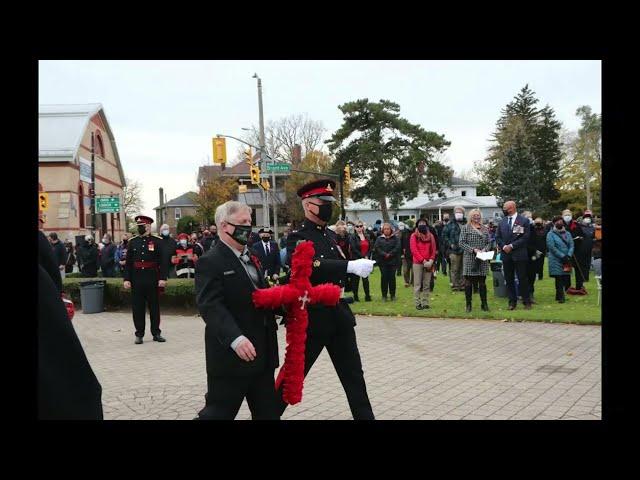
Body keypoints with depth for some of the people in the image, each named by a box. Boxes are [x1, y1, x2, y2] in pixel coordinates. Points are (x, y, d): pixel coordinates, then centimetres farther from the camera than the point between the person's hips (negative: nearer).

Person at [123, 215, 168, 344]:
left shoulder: (157, 241, -1)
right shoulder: (132, 242, 6)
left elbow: (163, 261, -4)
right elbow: (128, 262, 5)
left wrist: (162, 278, -10)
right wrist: (126, 279, -2)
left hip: (152, 279, -2)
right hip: (137, 279, 2)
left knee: (154, 307, 7)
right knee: (138, 308, 6)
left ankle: (156, 333, 18)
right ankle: (139, 334, 16)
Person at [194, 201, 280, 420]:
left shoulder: (250, 258, 17)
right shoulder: (210, 262, -12)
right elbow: (210, 306, -22)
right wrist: (235, 338, -34)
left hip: (262, 353, 8)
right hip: (230, 355, -8)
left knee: (269, 412, 14)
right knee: (219, 411, 2)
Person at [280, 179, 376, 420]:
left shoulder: (331, 235, 12)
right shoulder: (297, 238, -12)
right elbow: (310, 266, -32)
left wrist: (359, 265, 6)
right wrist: (351, 266, -37)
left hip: (340, 316, 7)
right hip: (311, 317, -7)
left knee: (353, 374, 10)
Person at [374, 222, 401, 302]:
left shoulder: (395, 238, 6)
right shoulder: (379, 239, 9)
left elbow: (397, 247, -6)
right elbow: (376, 248, -3)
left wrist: (390, 254, -14)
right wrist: (384, 254, -15)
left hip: (393, 261, -1)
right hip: (382, 262, 1)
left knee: (392, 277, 1)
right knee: (384, 277, 0)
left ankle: (393, 295, 10)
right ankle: (384, 295, 8)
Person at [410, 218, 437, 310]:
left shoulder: (430, 236, 10)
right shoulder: (414, 236, 1)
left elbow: (434, 249, 8)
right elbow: (414, 250, -8)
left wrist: (431, 260, -6)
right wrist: (423, 260, -13)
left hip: (428, 263, 3)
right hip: (417, 263, -3)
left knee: (427, 285, 4)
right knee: (417, 284, -4)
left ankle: (425, 303, 9)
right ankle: (418, 303, 0)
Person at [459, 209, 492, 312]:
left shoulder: (485, 229, 13)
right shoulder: (465, 228, 2)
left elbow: (489, 243, 12)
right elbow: (462, 243, -5)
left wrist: (485, 249, -8)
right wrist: (473, 249, -15)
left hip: (482, 260, 3)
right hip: (469, 259, -3)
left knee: (482, 282, 7)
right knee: (468, 282, 0)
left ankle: (484, 304, 14)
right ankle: (468, 304, 8)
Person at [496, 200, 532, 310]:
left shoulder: (524, 221, -2)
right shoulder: (502, 221, 11)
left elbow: (525, 237, -9)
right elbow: (497, 237, 10)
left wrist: (512, 246, -14)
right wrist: (504, 246, -7)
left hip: (519, 255, -4)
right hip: (506, 255, 4)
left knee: (523, 279, -1)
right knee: (509, 279, 7)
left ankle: (527, 302, 8)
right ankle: (512, 301, 15)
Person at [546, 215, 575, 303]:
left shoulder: (567, 234, 15)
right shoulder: (550, 234, 0)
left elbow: (571, 245, 7)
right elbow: (552, 247, -9)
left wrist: (568, 255, -11)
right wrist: (562, 256, -14)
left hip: (566, 260, 4)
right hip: (556, 260, -4)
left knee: (567, 281, 1)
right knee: (559, 279, -7)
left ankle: (559, 295, 21)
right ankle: (560, 297, 4)